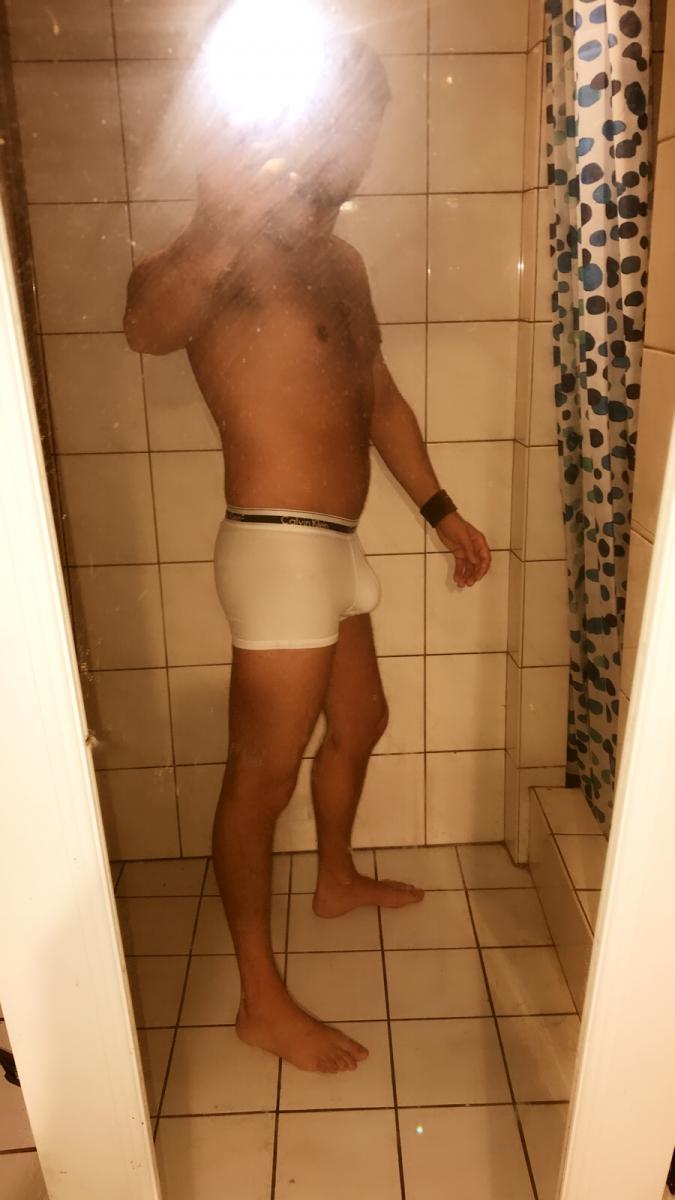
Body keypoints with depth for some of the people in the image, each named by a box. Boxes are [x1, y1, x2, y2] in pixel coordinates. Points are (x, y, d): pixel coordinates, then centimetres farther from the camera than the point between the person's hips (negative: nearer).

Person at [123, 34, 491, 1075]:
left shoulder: (340, 257, 17)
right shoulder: (242, 239, -10)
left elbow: (379, 394, 22)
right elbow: (148, 327, -31)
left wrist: (439, 508, 19)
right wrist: (224, 225, -49)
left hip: (334, 547, 10)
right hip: (278, 548, -10)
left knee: (360, 722, 24)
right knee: (263, 776, 0)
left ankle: (337, 879, 49)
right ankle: (263, 1003, 17)